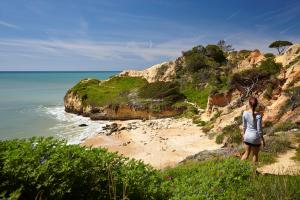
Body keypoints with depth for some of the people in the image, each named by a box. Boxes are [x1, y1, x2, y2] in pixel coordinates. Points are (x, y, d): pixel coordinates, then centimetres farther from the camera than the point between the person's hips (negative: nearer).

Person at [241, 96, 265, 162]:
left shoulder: (245, 113, -9)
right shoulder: (258, 115, -19)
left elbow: (244, 126, 2)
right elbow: (259, 129, -14)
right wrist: (263, 140, -2)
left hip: (247, 136, 3)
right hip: (255, 137, -3)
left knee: (246, 153, 20)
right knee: (255, 155, 18)